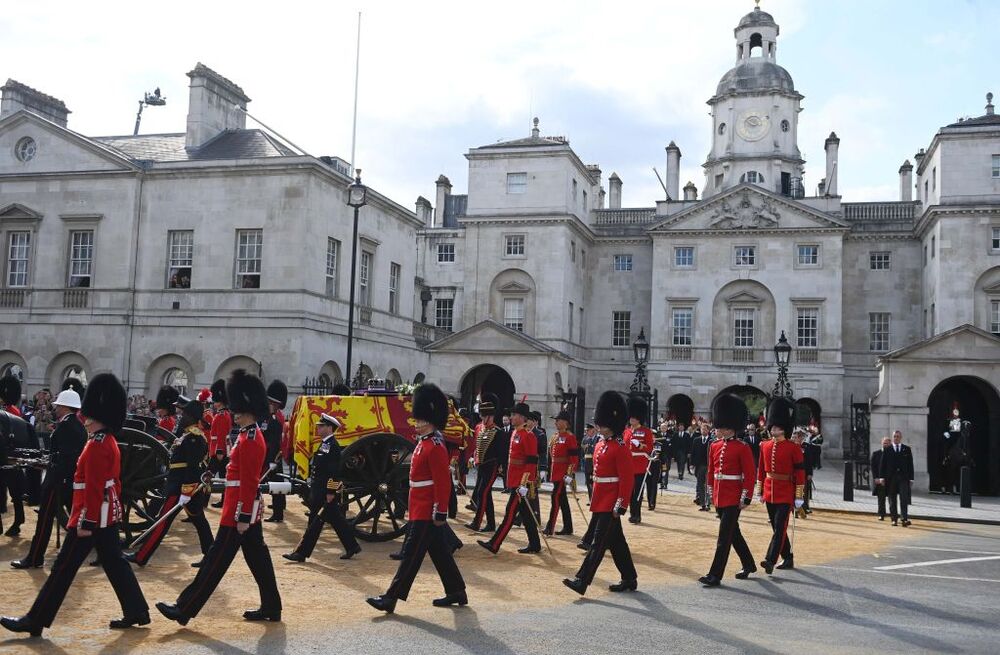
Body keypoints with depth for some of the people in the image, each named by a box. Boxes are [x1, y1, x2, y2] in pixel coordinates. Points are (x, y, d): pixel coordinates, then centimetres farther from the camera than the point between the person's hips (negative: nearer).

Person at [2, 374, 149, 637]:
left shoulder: (96, 445, -19)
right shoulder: (109, 441, 11)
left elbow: (93, 488, -22)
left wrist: (85, 522, -21)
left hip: (92, 516, -10)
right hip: (108, 514, 10)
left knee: (64, 567, 0)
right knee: (115, 563, 13)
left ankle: (35, 620, 10)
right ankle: (137, 612, 16)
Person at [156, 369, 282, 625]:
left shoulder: (248, 440, -19)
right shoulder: (253, 435, 12)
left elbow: (248, 482, -21)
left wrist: (243, 518, -21)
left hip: (240, 510, -10)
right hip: (250, 508, 10)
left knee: (217, 559, -4)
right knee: (257, 558, 13)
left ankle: (184, 609, 2)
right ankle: (271, 607, 20)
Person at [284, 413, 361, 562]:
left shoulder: (332, 446, -16)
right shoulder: (325, 444, 14)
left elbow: (334, 471, -21)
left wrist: (331, 492, -22)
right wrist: (313, 486, 22)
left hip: (324, 492, -10)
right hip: (319, 489, 10)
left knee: (316, 521, -3)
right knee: (337, 520, 14)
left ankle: (301, 553, 2)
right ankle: (352, 547, 21)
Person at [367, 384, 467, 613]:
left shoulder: (435, 446, -18)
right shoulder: (424, 442, 13)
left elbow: (443, 482, -21)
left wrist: (441, 513, -21)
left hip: (426, 512, -10)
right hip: (421, 508, 10)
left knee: (411, 554, -5)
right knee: (440, 552, 15)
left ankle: (392, 598, -1)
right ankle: (456, 592, 24)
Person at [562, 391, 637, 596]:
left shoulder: (621, 448, -14)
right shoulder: (600, 445, 12)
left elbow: (627, 478, -17)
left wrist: (620, 505, -19)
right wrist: (594, 499, 20)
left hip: (610, 504, -9)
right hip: (600, 501, 9)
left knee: (599, 541, -8)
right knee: (616, 542, 15)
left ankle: (582, 581, -10)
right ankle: (629, 579, 25)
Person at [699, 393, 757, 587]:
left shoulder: (742, 448, -11)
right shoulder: (715, 446, 8)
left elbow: (750, 474, -11)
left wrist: (746, 498, -14)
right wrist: (711, 491, 17)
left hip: (733, 499, -7)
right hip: (719, 497, 7)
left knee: (724, 536, -7)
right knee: (733, 533, 18)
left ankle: (715, 575, -4)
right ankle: (749, 565, 36)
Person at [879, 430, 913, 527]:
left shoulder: (907, 449, 8)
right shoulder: (887, 449, 6)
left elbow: (910, 464, 7)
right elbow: (882, 464, 4)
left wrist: (911, 478, 2)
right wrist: (882, 477, -4)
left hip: (903, 478, 0)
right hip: (891, 478, 0)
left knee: (904, 499, -10)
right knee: (892, 500, 5)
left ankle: (905, 519, -12)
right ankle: (894, 519, 11)